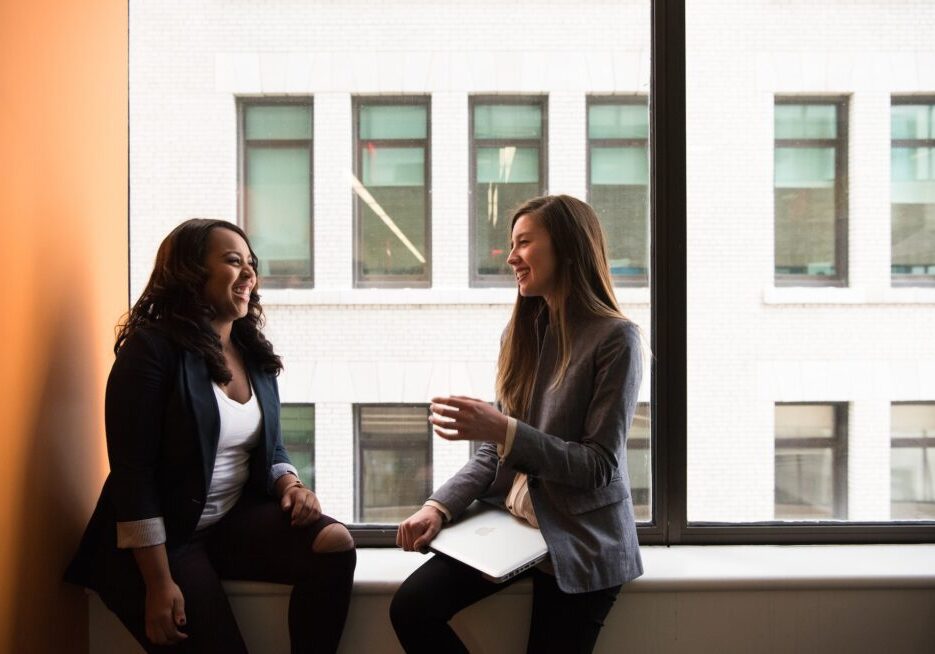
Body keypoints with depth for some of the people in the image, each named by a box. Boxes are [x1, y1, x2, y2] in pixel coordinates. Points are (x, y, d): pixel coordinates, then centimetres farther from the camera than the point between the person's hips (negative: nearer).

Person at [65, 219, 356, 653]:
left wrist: (290, 485, -7)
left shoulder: (255, 355, 8)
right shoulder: (152, 348, -13)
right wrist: (159, 583, -21)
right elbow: (132, 473, -17)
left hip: (236, 520, 6)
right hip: (163, 536, -6)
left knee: (334, 543, -18)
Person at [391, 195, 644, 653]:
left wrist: (505, 430, -25)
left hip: (580, 543, -5)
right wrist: (440, 506, -8)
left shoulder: (615, 338, -13)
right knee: (411, 608, -12)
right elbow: (495, 450, 7)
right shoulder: (523, 331, 6)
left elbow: (600, 466, -16)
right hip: (510, 520, 5)